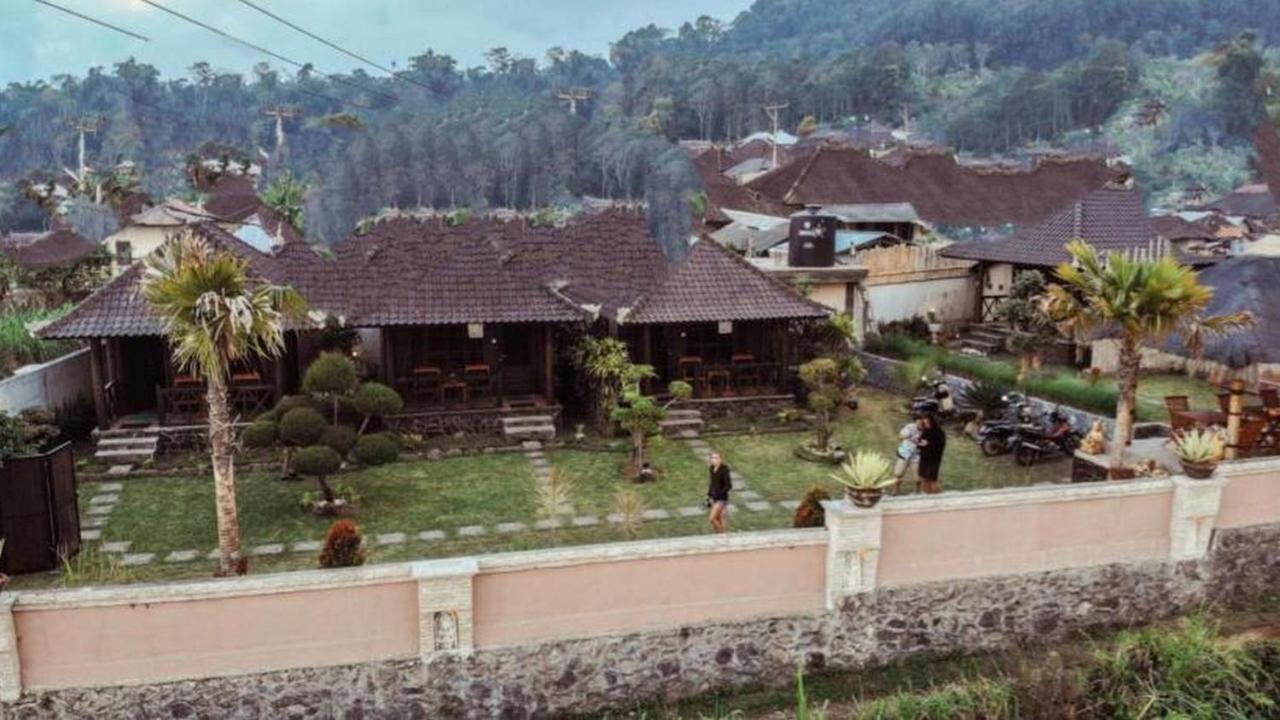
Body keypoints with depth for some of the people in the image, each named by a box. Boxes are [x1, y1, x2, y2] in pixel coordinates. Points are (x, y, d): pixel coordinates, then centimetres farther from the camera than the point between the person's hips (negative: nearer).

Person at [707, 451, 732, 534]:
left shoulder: (724, 470, -18)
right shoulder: (712, 468, 4)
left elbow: (729, 486, -18)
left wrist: (719, 494, -22)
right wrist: (709, 496, 14)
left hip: (721, 498, -8)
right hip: (714, 497, 8)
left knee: (712, 518, -11)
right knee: (719, 520, 12)